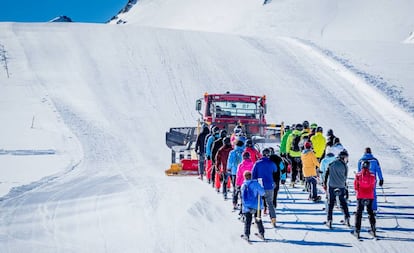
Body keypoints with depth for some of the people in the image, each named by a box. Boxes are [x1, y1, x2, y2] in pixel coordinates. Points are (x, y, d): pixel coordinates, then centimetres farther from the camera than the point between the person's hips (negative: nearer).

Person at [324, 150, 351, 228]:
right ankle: (347, 218, 10)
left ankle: (329, 221, 4)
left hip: (331, 186, 1)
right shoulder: (344, 166, -4)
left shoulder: (331, 163, 0)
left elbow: (326, 174, 3)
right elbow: (345, 177, 4)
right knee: (343, 202, 14)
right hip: (341, 186, -1)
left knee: (331, 203, 6)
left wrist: (325, 184, 12)